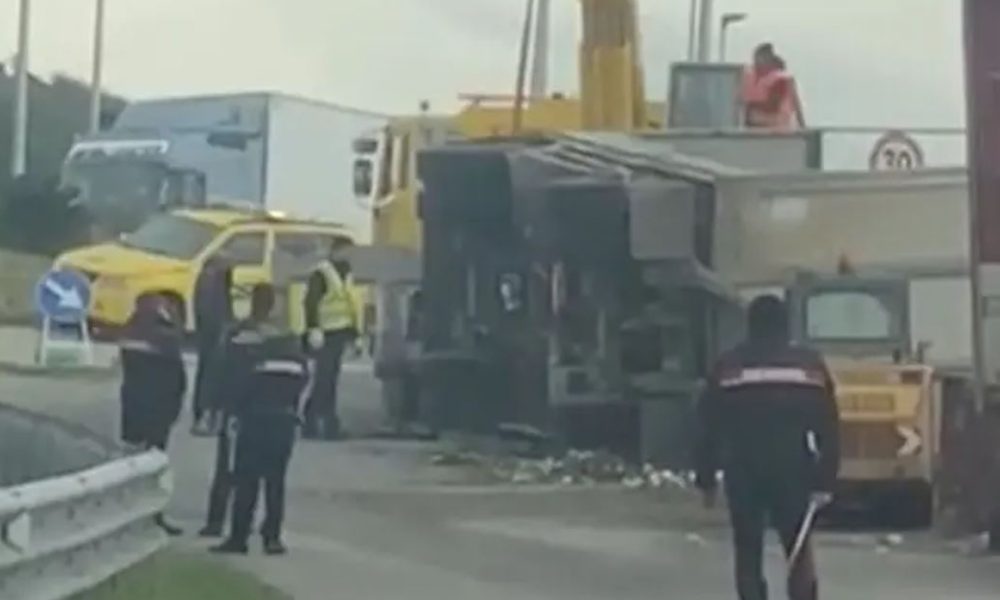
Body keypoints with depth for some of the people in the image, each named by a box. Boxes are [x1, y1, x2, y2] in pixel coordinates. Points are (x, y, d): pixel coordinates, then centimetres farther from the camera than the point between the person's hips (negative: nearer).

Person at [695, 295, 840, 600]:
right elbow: (828, 428, 0)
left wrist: (706, 479, 9)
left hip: (743, 472, 0)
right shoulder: (810, 365, 4)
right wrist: (825, 480, 1)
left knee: (748, 553, 8)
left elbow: (709, 426, 2)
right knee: (800, 552, 9)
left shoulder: (728, 367, 2)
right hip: (793, 470, 0)